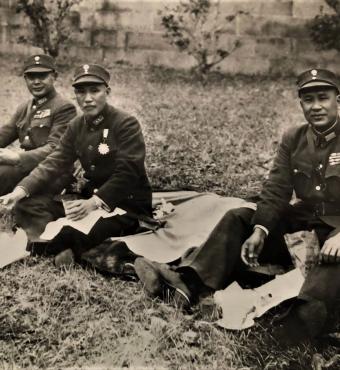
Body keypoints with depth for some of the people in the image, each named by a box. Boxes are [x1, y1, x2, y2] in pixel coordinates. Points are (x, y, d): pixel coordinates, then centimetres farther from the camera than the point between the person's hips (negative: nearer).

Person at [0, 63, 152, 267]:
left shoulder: (127, 124, -13)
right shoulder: (76, 126, 7)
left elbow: (126, 174, -20)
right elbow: (55, 162, 0)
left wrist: (94, 203, -32)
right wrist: (22, 189, -15)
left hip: (129, 204, -7)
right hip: (91, 196, 7)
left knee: (75, 233, -36)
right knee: (26, 205, -8)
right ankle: (64, 246, -28)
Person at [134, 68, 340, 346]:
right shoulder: (293, 139, 5)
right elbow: (275, 192, -1)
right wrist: (259, 230, -18)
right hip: (304, 218, 5)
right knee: (239, 218, -12)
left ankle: (300, 322, -60)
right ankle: (187, 284, -28)